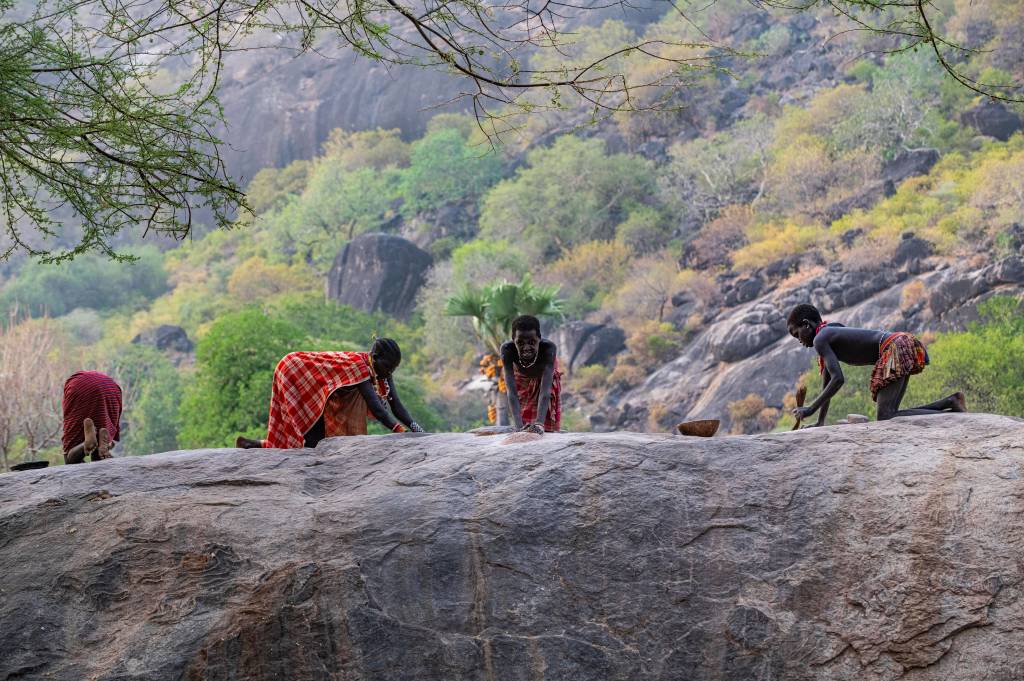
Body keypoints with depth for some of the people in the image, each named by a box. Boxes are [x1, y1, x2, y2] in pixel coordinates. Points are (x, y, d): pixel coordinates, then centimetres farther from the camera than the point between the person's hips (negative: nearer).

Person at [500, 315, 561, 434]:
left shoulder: (549, 348, -42)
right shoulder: (507, 350, -40)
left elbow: (545, 390, -47)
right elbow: (511, 392, -43)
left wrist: (539, 423, -60)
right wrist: (519, 426, -53)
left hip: (545, 376, -1)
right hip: (521, 379, 1)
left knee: (547, 426, 2)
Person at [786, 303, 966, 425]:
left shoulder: (820, 339, -3)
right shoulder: (832, 330, 25)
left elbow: (838, 379, -14)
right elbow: (827, 380, 28)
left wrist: (811, 409, -5)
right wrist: (820, 421, 28)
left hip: (895, 348, -10)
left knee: (885, 418, -14)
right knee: (890, 416, 8)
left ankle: (950, 415, -21)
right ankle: (951, 402, -3)